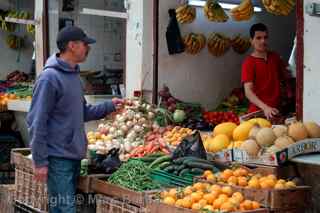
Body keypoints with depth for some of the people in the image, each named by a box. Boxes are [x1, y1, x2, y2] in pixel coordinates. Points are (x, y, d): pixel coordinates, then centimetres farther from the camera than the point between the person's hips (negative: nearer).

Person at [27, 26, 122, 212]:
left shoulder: (75, 75, 11)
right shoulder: (50, 77, -15)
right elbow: (37, 122, -16)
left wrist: (109, 106, 9)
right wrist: (40, 161, -16)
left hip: (75, 155, 9)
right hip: (59, 158, -9)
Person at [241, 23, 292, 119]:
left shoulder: (275, 57, 7)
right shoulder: (248, 63, -11)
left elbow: (285, 76, 22)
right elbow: (248, 92, -20)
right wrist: (265, 107, -33)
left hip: (276, 108, 5)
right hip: (258, 111, -5)